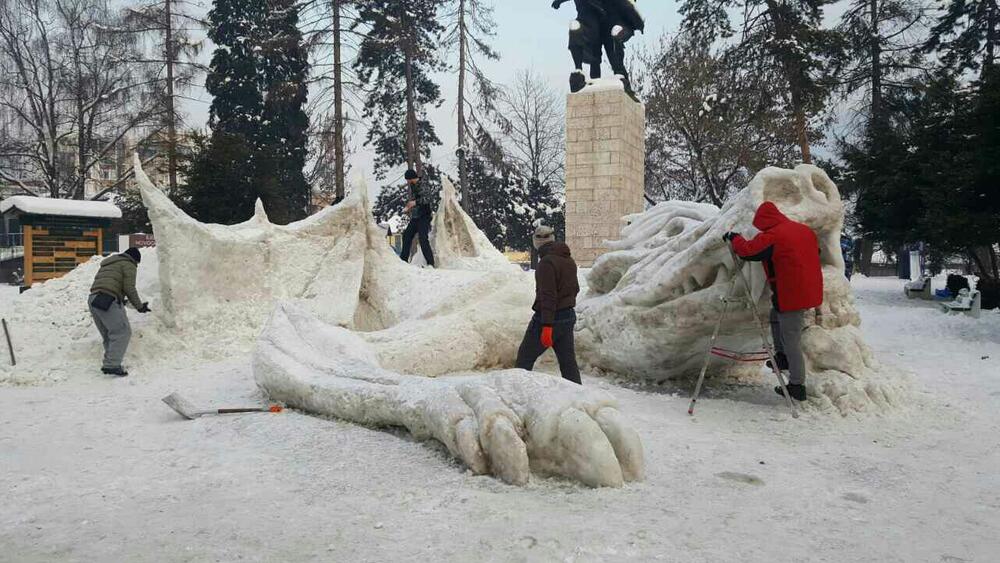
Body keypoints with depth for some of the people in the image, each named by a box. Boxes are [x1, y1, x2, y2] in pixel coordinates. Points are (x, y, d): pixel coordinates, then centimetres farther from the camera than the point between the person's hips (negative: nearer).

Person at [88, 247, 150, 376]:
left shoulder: (107, 264, 32)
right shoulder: (128, 265, 6)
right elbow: (129, 288, -5)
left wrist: (120, 300, 33)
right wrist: (139, 306, 4)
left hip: (93, 300, 9)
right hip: (108, 300, -9)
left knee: (109, 335, 14)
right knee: (122, 332, -9)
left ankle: (109, 364, 12)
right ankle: (112, 365, -16)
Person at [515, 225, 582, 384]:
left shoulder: (547, 262, -17)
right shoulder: (569, 260, 11)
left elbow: (548, 295, -23)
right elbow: (575, 288, 22)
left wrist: (547, 325, -24)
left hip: (547, 318, -8)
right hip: (569, 316, 8)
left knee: (525, 357, 6)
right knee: (568, 361, 9)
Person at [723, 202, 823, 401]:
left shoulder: (771, 236, -16)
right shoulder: (805, 230, 9)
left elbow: (747, 251, -15)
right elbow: (815, 253, 21)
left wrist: (734, 238, 2)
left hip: (791, 295, -9)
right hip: (810, 292, 9)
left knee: (791, 340, -1)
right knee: (776, 316, 27)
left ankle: (797, 386, 5)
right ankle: (782, 356, 28)